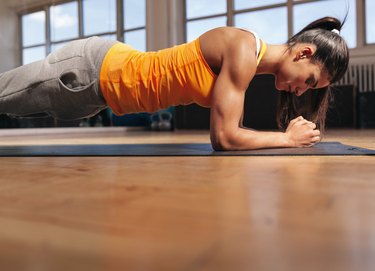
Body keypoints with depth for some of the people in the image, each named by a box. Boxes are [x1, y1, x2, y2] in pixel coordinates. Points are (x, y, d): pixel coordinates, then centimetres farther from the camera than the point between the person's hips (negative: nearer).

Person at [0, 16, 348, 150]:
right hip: (91, 69, -7)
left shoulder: (247, 58, 2)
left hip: (107, 70, 7)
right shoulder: (244, 50, -24)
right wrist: (288, 138, -15)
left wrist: (288, 132, -2)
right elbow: (224, 137, -28)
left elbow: (230, 129, 7)